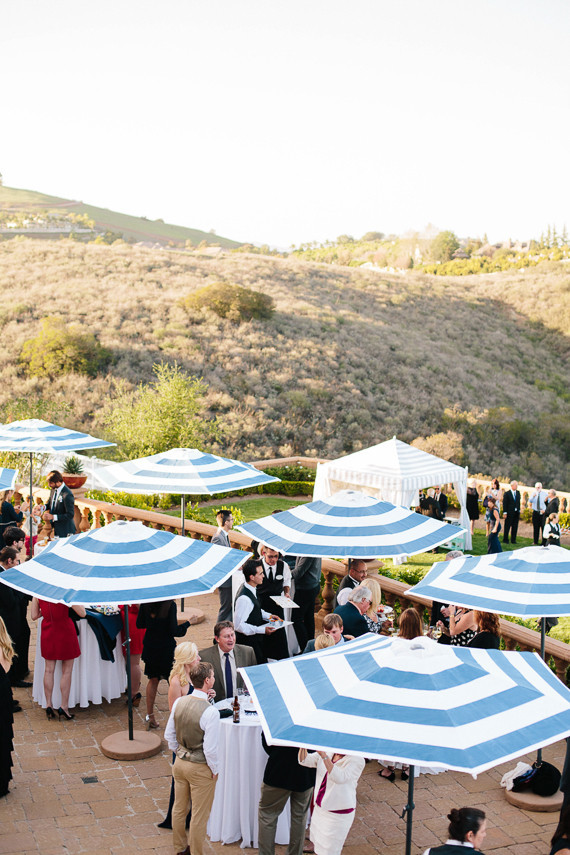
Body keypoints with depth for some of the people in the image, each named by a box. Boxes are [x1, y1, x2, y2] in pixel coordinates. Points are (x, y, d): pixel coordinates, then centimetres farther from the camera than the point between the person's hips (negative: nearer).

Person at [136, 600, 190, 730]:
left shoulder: (146, 603, -8)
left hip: (150, 647, 4)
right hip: (166, 647, -4)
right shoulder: (170, 604, -22)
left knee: (153, 680, 20)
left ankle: (150, 717, 23)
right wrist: (188, 622, -5)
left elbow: (139, 624, 0)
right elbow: (174, 631, -19)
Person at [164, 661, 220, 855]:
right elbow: (210, 748, -24)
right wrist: (214, 770, -8)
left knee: (179, 808, 24)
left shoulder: (179, 702, -8)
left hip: (180, 763, 7)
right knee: (199, 815, 11)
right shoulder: (210, 712, -27)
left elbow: (169, 735, 3)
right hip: (200, 768, -6)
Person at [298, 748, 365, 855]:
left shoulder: (357, 760, -19)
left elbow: (340, 777, -34)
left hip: (338, 814, -5)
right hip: (319, 809, 5)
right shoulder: (329, 753, -2)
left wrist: (324, 756, -43)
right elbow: (304, 760, -10)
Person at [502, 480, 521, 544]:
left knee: (515, 527, 7)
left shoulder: (518, 492, 9)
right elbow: (504, 503, -7)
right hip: (509, 513, -5)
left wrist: (519, 511, 10)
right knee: (507, 526, 1)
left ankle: (513, 540, 14)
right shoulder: (507, 493, -6)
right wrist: (505, 513, -12)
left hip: (516, 513, 5)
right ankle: (505, 539, 10)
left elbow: (518, 502, 16)